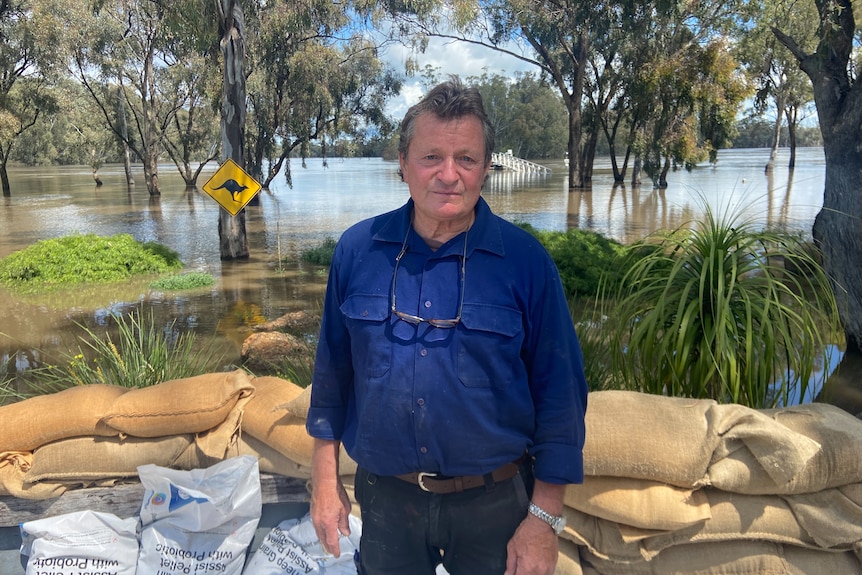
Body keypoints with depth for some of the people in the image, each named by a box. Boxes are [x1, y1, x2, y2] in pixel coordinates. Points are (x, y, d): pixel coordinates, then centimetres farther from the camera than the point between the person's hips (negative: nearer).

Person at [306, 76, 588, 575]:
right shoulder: (357, 251, -6)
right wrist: (326, 479, 5)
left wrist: (545, 517, -8)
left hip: (495, 501, -1)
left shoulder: (525, 261, -13)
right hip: (385, 497, 2)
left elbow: (558, 394, -9)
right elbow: (333, 371, 3)